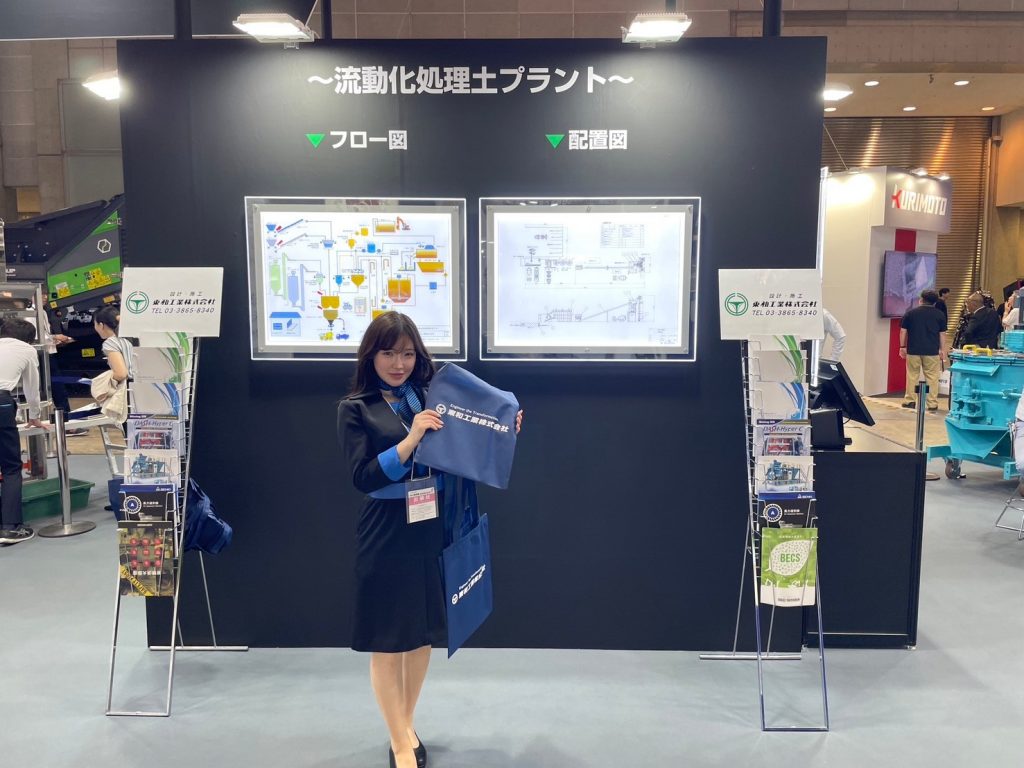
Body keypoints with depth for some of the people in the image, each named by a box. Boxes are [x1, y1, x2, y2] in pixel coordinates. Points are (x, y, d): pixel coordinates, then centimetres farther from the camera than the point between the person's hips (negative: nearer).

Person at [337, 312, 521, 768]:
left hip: (433, 528, 3)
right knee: (387, 641, 6)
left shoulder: (431, 395, 3)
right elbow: (363, 477, -12)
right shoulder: (355, 408, -3)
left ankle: (407, 726, 38)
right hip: (386, 534, -3)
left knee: (423, 635, 16)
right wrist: (411, 438, -21)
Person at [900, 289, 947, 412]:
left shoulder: (910, 313, 3)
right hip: (932, 351, 0)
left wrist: (902, 347, 9)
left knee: (912, 376, 8)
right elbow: (942, 334, 4)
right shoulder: (940, 315, 4)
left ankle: (910, 401, 10)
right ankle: (932, 404, 3)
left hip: (913, 350, 0)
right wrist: (942, 350, 10)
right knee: (932, 377, 3)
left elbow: (903, 331, 3)